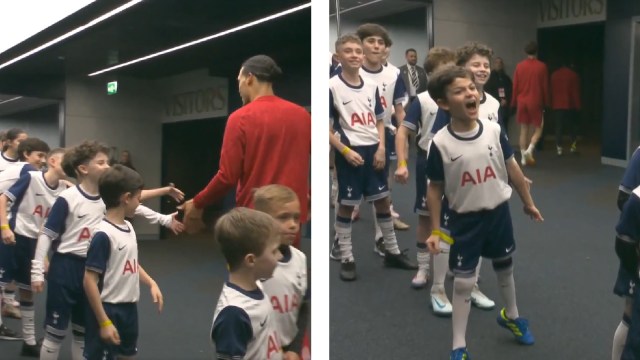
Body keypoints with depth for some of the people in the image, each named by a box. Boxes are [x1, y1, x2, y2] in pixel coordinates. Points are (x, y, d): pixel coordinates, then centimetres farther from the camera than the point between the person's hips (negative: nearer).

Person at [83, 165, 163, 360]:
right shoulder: (103, 235, -22)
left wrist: (151, 283, 6)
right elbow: (89, 281, -21)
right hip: (108, 310, -9)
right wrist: (104, 322, -21)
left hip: (129, 308, 9)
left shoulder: (128, 228, 4)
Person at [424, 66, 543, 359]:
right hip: (465, 220, -3)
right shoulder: (440, 143, -19)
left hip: (498, 212, 4)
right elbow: (435, 189, -9)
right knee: (463, 282, 2)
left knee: (505, 268, 24)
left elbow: (512, 168, 3)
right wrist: (435, 231, -9)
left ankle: (511, 317, 51)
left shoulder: (494, 131, -11)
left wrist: (528, 203, 12)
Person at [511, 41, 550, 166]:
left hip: (522, 102, 3)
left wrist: (514, 103, 11)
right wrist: (546, 103, 7)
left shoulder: (519, 66, 0)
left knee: (523, 130, 9)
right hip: (536, 102, -2)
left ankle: (523, 156, 7)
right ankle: (529, 150, -13)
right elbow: (545, 86, -2)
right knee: (538, 129, 8)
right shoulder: (541, 66, -6)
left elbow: (515, 86, 3)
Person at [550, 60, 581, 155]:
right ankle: (573, 145, 4)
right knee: (572, 126, 11)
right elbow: (576, 92, -2)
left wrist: (552, 105, 12)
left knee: (558, 127, 1)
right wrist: (577, 105, 2)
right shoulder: (573, 75, 0)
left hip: (557, 105, 2)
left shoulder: (554, 75, 8)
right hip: (570, 105, -2)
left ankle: (559, 147, -5)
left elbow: (552, 91, 8)